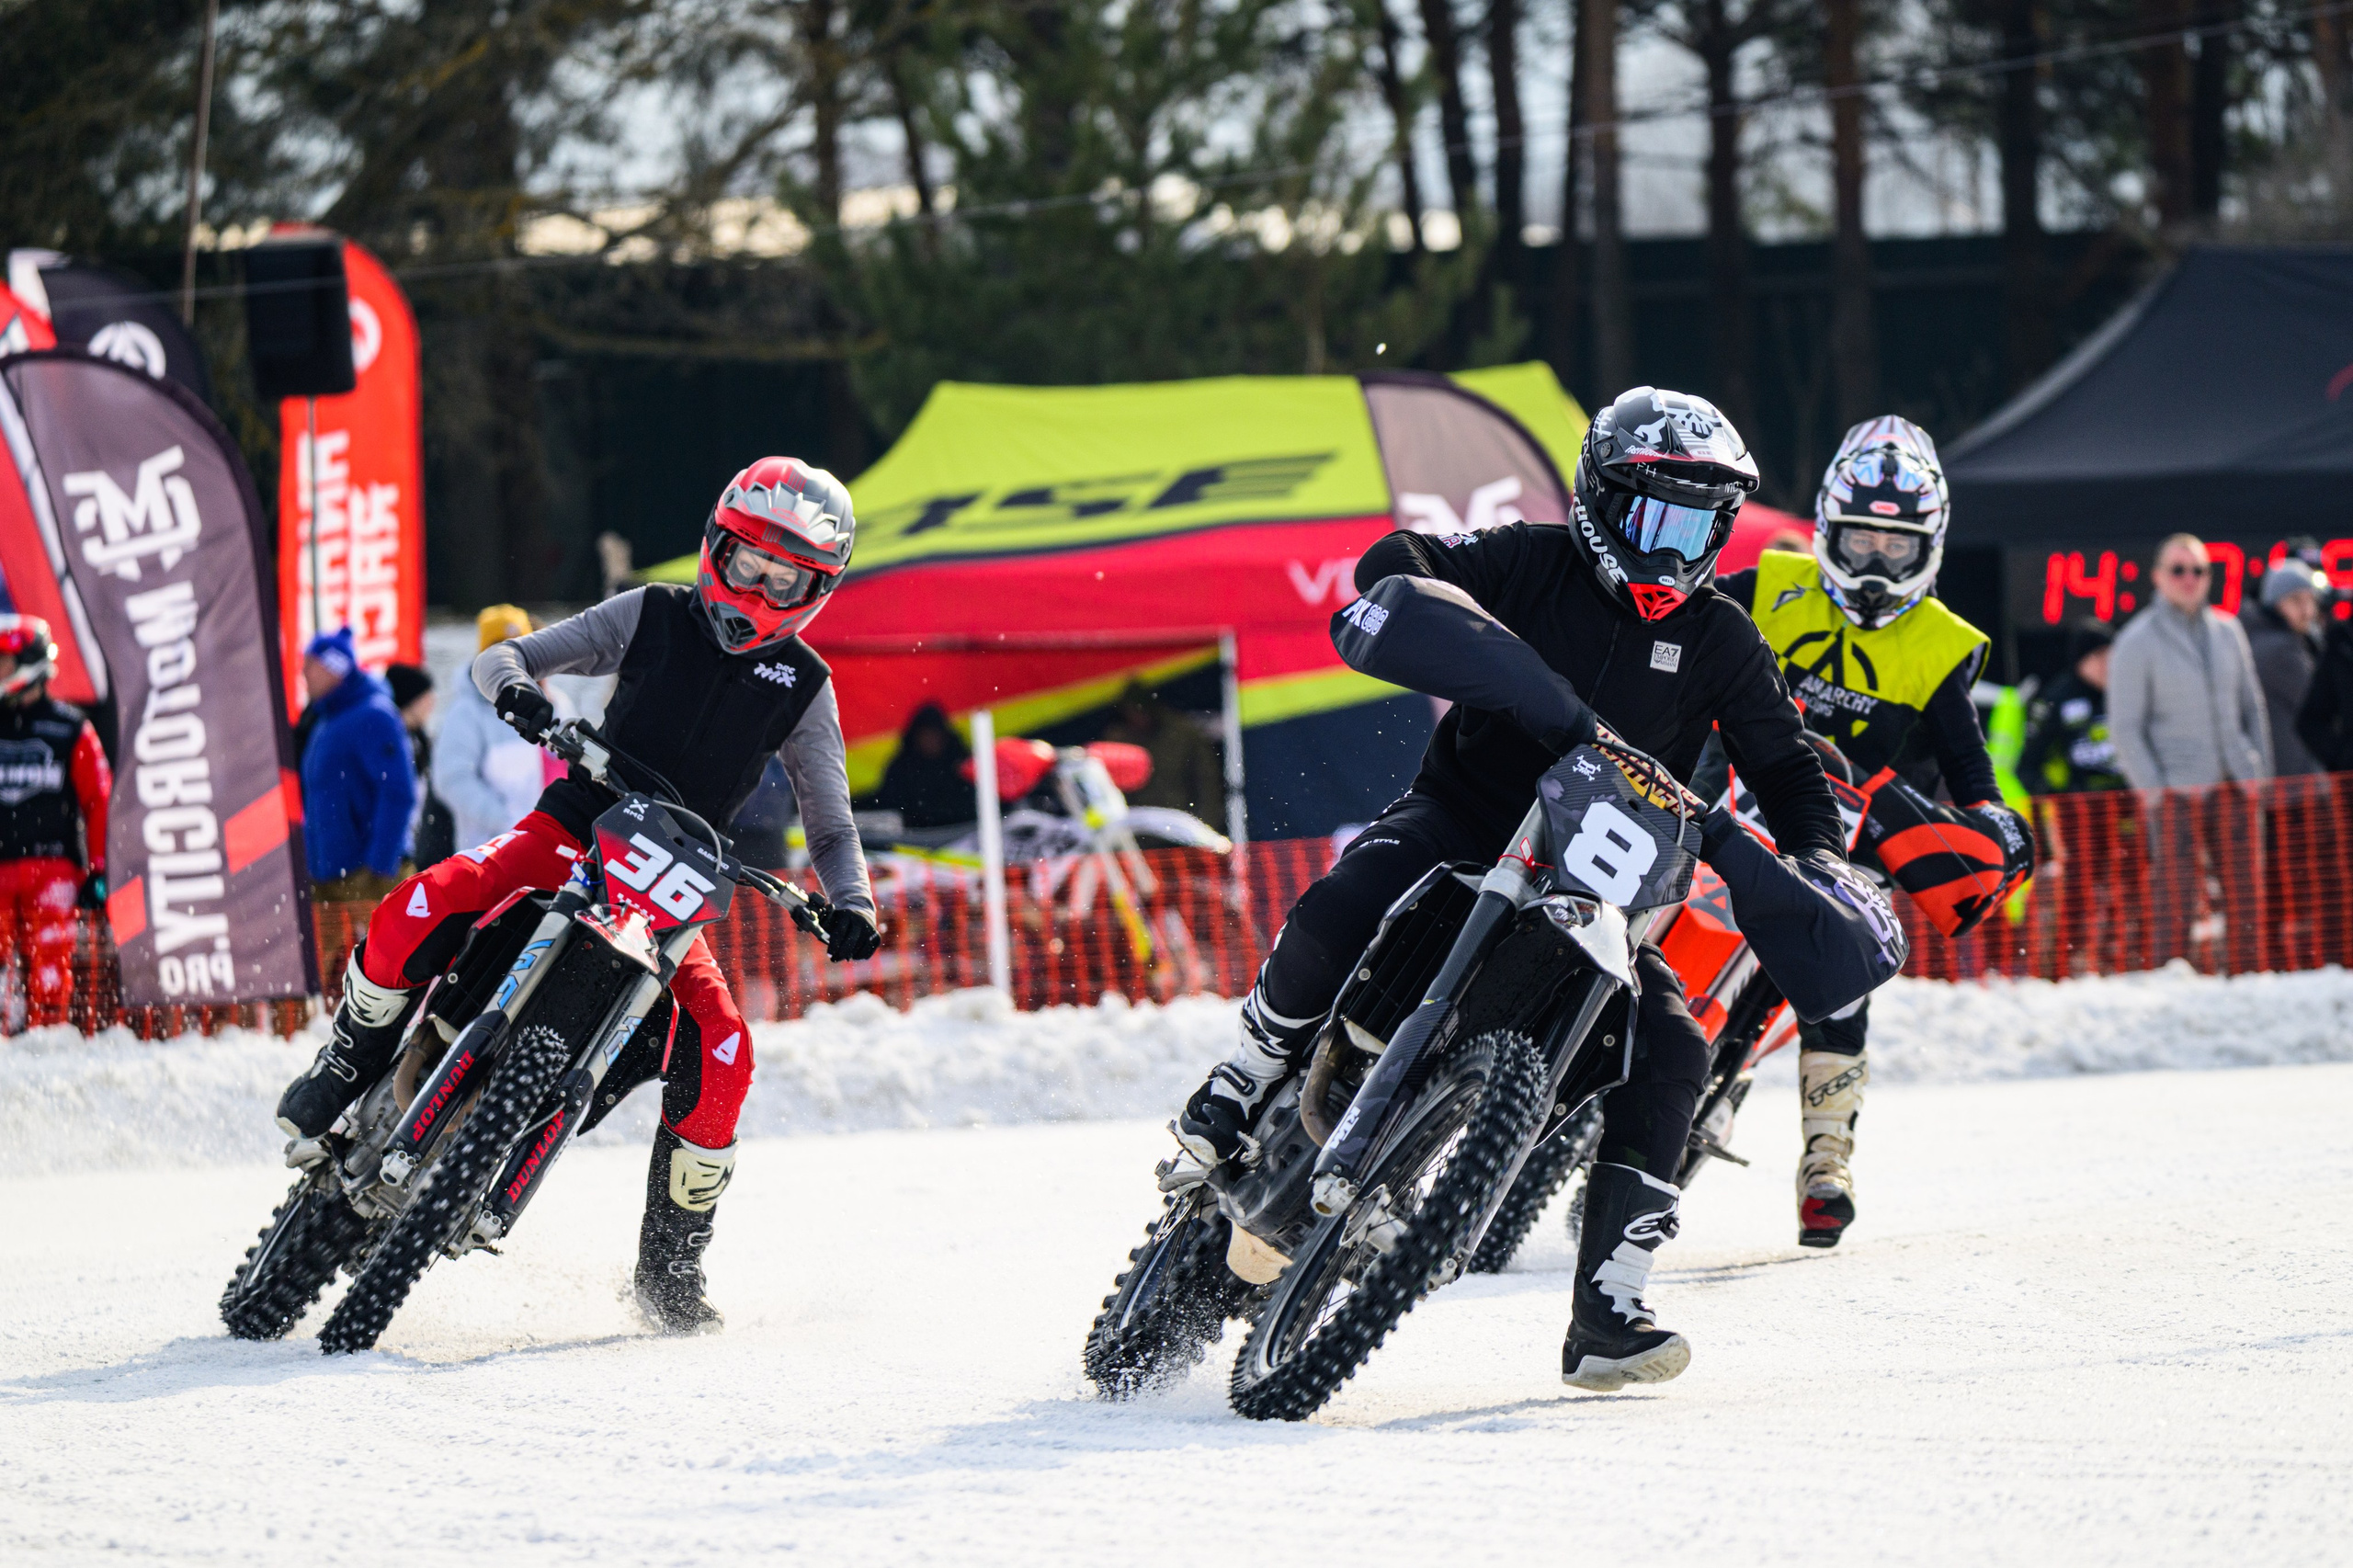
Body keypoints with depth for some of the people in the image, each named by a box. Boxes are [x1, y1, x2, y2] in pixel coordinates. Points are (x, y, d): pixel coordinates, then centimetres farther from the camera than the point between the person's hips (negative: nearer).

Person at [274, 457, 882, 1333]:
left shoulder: (804, 687, 7)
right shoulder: (654, 618, 4)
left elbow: (831, 826, 9)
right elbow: (499, 659, 3)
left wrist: (850, 903, -12)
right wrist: (515, 685, -22)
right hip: (574, 829, -1)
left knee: (719, 1050, -22)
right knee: (421, 909, -30)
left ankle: (670, 1265, -2)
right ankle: (350, 1063, -3)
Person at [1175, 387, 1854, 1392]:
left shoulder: (1721, 643, 8)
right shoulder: (1535, 565, -1)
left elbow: (1788, 770, 12)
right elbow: (1397, 564, -10)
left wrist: (1817, 861, -6)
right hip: (1461, 820, -3)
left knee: (1669, 1053, -18)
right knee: (1337, 919, -34)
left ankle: (1606, 1316, -14)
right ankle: (1251, 1081, -2)